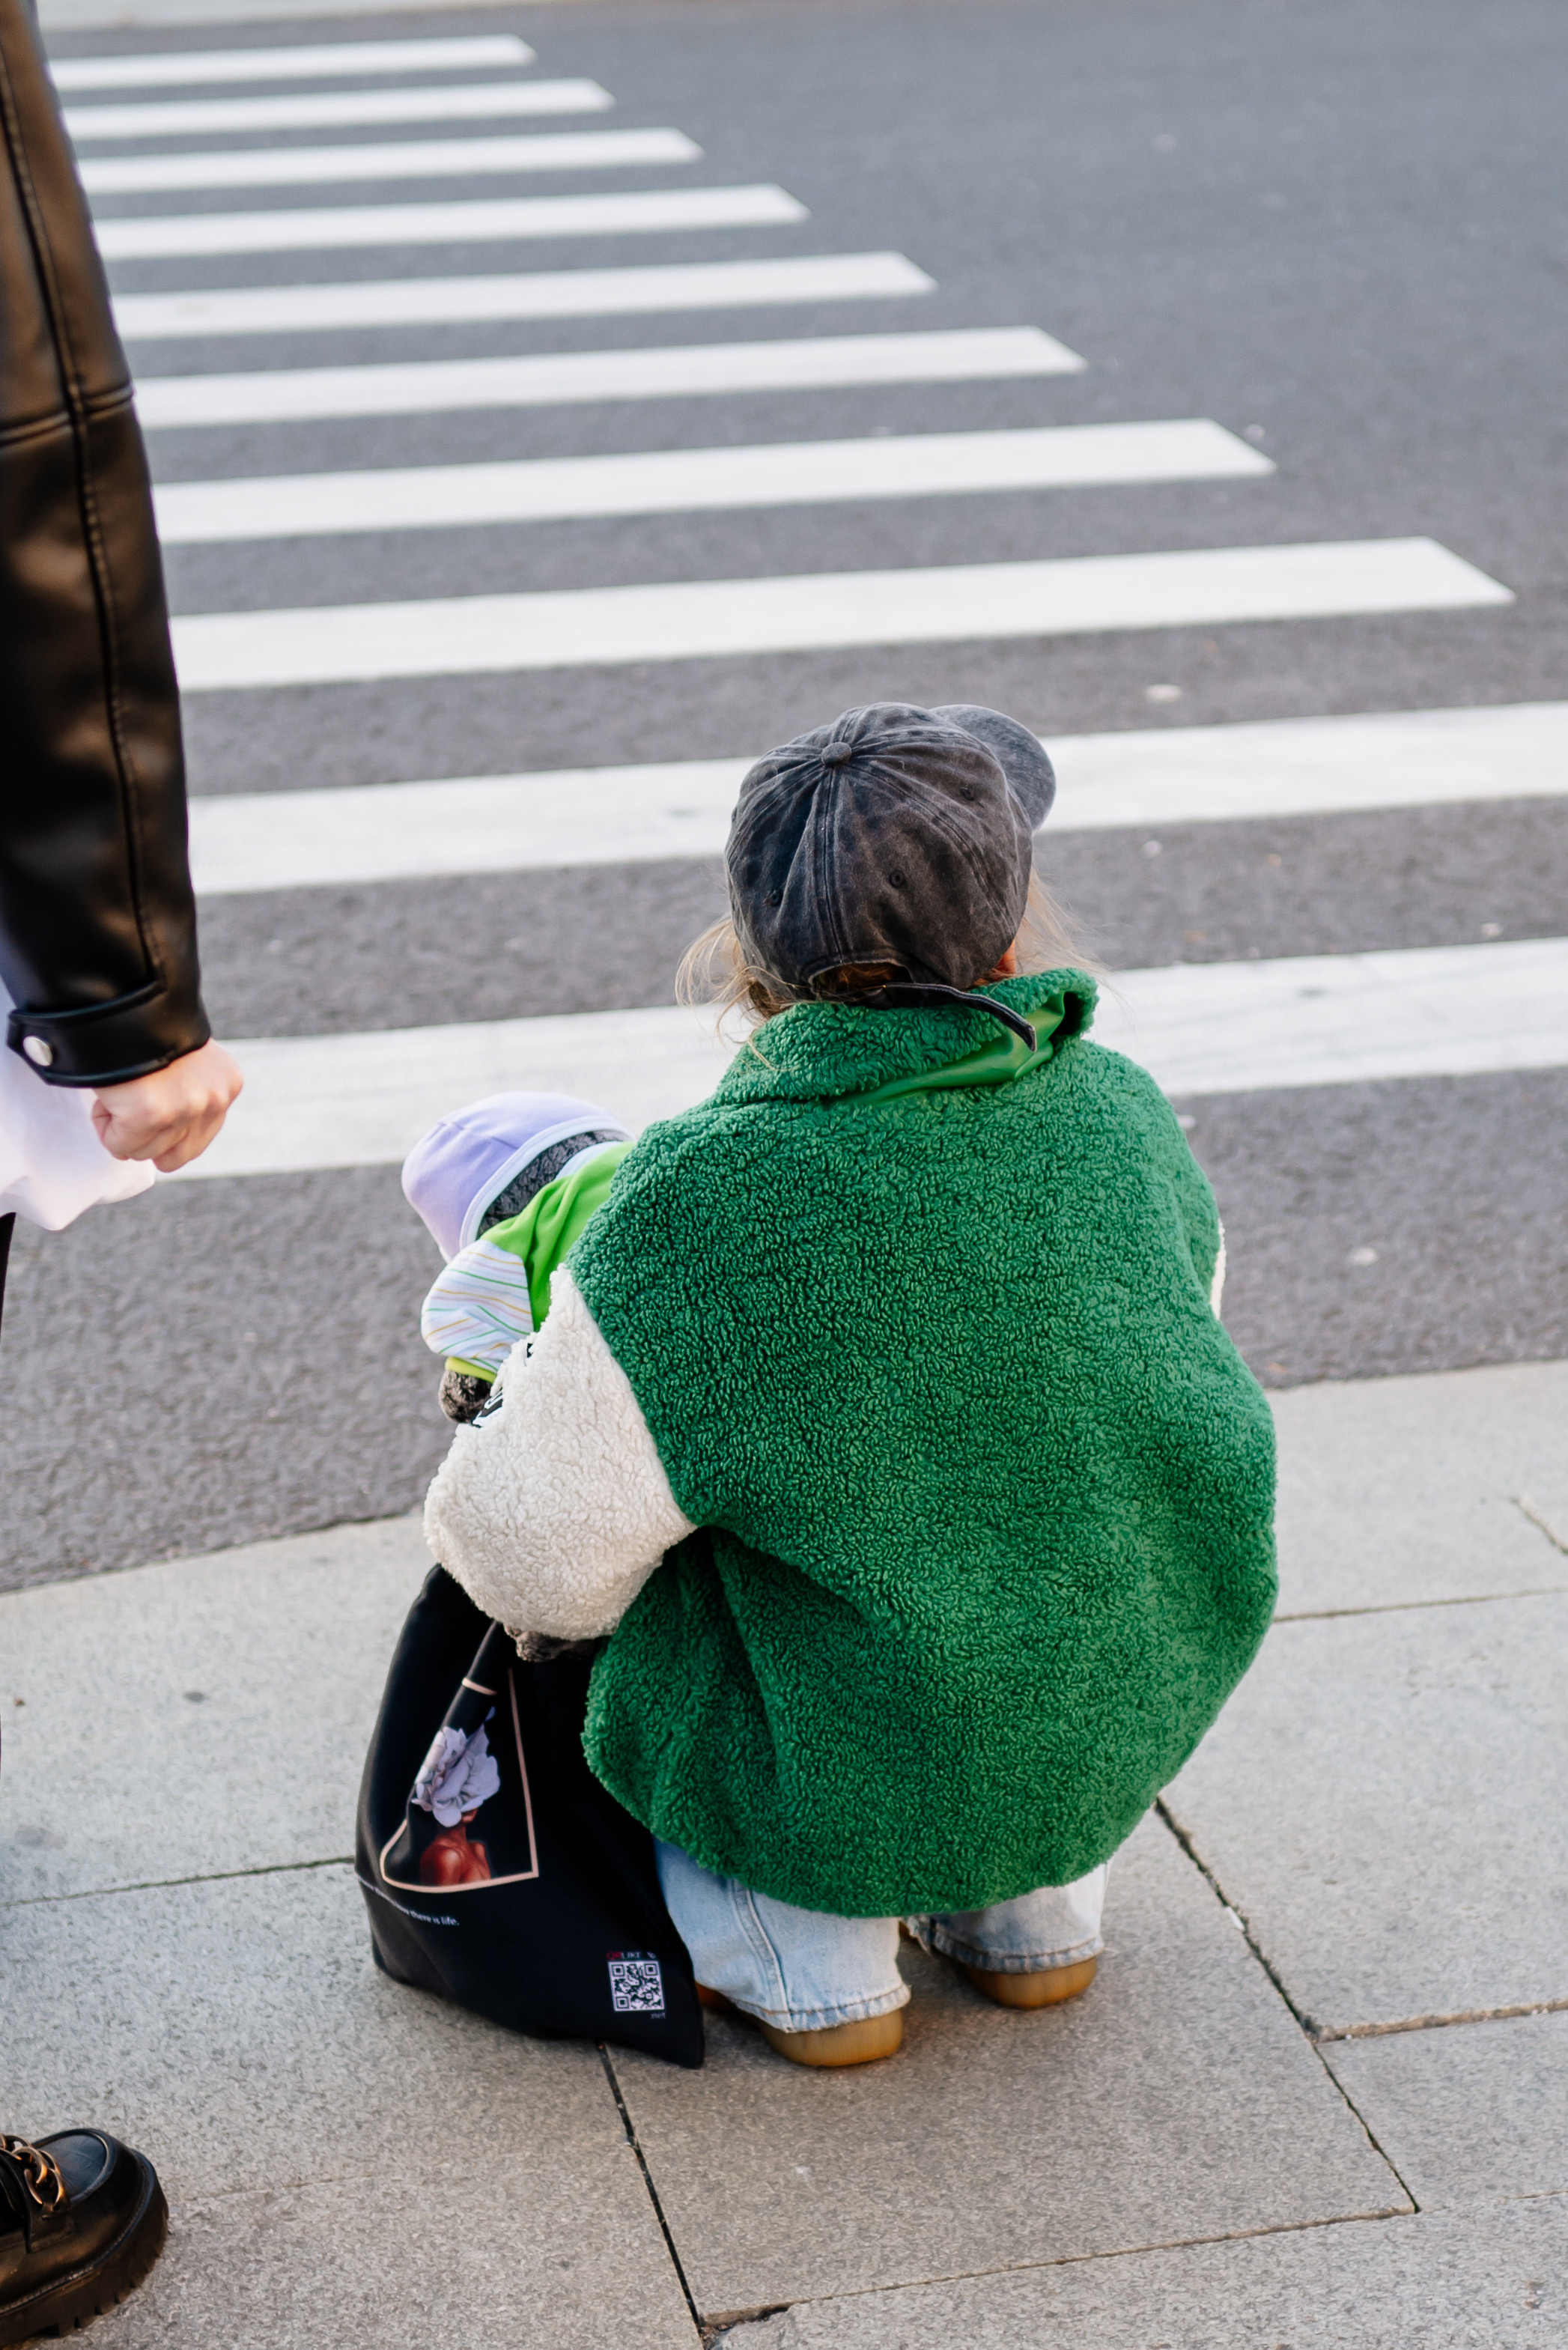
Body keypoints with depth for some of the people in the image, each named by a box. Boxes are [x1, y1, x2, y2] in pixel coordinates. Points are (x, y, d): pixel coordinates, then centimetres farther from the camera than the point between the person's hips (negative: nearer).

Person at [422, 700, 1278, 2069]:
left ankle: (807, 1965, 19)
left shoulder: (704, 1209, -24)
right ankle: (1035, 1912, 31)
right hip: (1144, 1723, 5)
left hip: (868, 1783, -4)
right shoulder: (1121, 1113, -9)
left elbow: (533, 1550, -17)